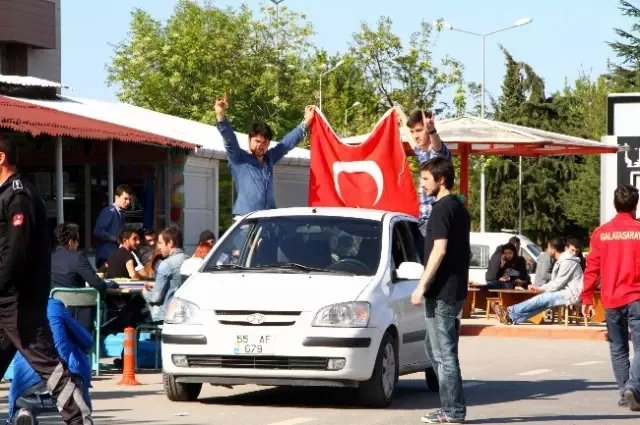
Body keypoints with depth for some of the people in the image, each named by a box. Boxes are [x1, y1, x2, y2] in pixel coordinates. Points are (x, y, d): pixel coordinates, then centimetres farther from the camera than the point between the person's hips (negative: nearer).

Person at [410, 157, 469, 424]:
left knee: (444, 352, -6)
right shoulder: (459, 208, 16)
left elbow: (439, 249, -21)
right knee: (435, 348, 15)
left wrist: (422, 286, -19)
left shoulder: (442, 209, -13)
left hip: (441, 291, -10)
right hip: (455, 289, 10)